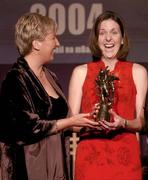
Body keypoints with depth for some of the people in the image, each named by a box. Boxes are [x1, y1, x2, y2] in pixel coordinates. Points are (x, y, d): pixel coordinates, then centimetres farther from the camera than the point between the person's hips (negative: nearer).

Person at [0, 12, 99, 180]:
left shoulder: (50, 76, 13)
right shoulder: (17, 79, -14)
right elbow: (29, 126, -19)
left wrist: (84, 118, 7)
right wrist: (70, 122, -12)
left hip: (56, 163, 8)